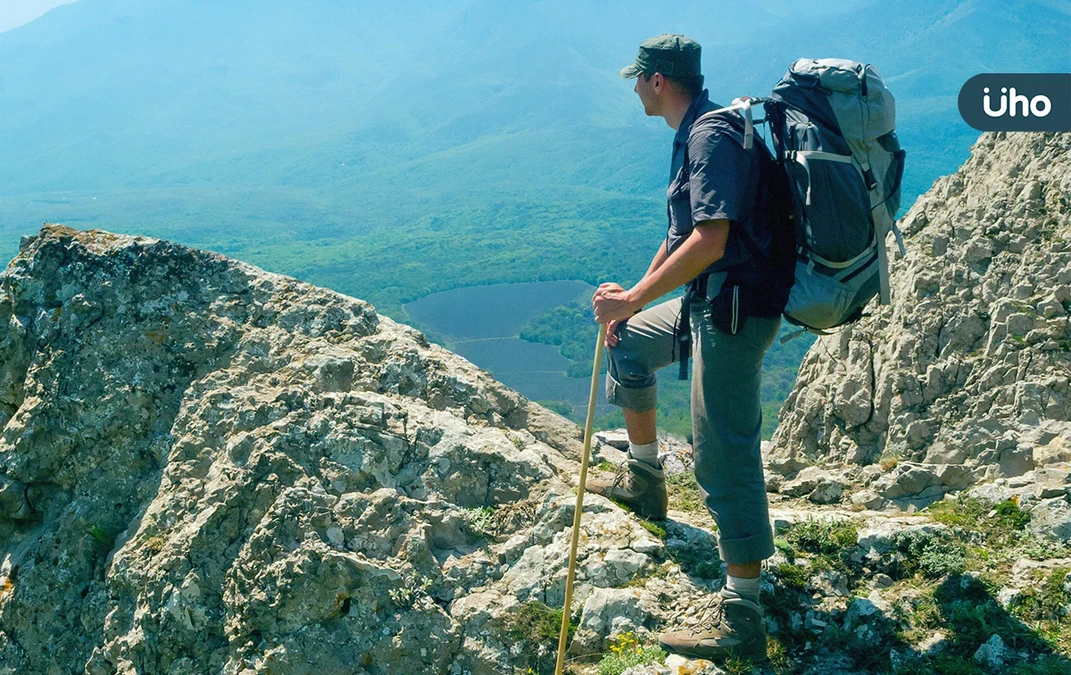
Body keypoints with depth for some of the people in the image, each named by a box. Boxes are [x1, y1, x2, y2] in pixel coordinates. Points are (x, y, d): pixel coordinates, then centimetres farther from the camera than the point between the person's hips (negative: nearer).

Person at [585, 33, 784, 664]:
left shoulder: (713, 135, -17)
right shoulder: (695, 134, 16)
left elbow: (709, 240, -28)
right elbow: (681, 235, 22)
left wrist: (633, 299, -24)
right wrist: (633, 298, 21)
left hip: (734, 308, -11)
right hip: (709, 300, 11)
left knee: (724, 453, -8)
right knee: (629, 343, 26)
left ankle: (741, 618, -1)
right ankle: (644, 477, 37)